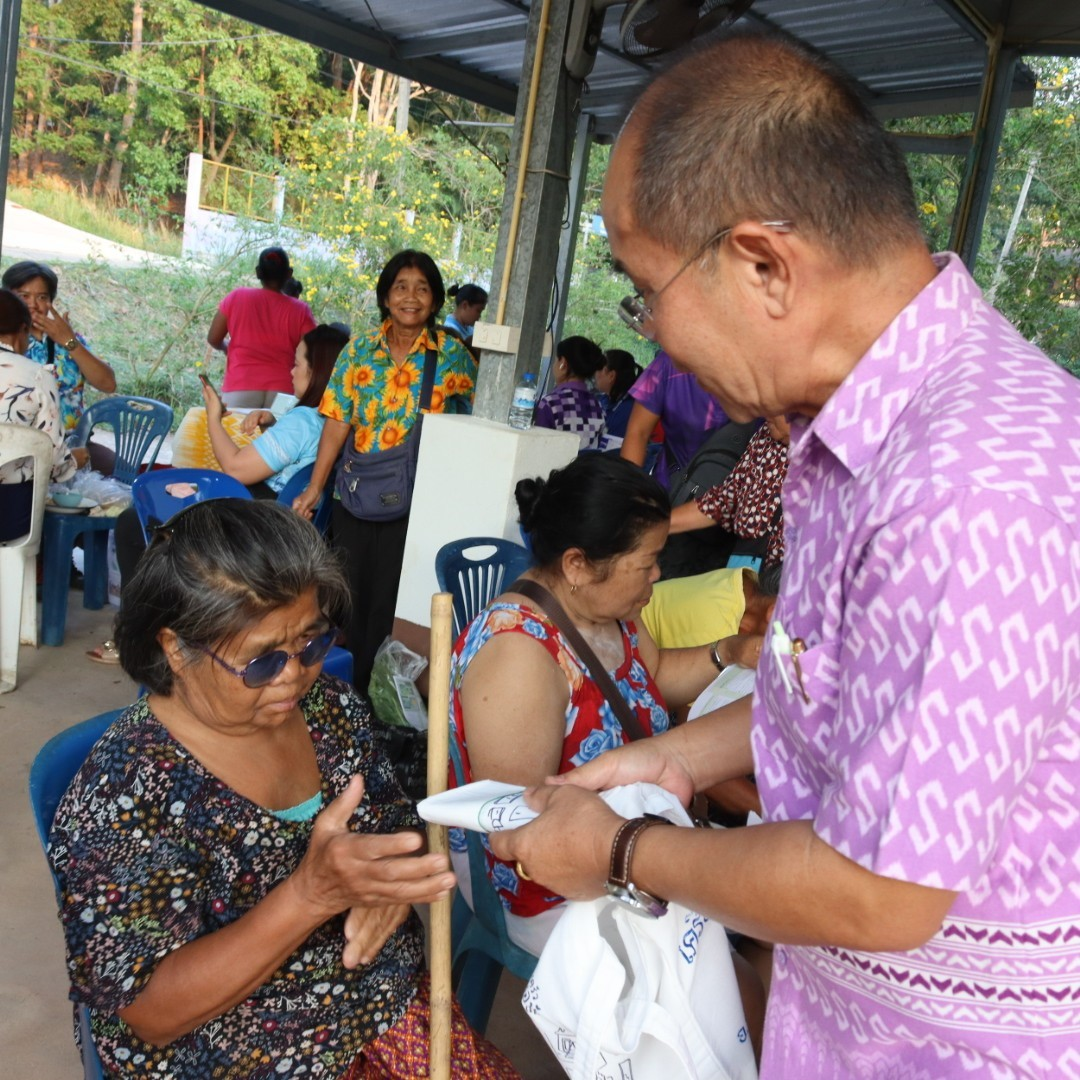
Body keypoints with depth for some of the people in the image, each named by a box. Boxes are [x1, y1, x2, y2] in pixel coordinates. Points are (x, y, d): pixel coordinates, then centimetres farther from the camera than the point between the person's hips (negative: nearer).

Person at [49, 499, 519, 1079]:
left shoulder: (331, 707, -6)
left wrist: (390, 884, -17)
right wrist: (312, 894, -33)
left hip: (390, 1006, 5)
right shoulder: (120, 792, -20)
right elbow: (152, 1012, -20)